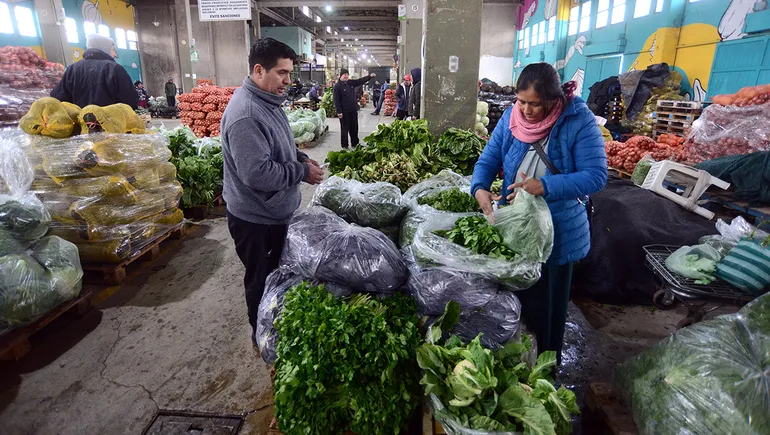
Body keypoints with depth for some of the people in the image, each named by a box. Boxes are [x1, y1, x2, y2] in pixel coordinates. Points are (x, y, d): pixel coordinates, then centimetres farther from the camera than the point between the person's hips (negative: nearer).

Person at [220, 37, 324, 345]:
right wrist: (302, 173, -22)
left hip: (275, 211, 10)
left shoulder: (268, 102, 5)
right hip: (255, 220, -10)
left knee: (278, 272, 25)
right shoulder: (245, 115, -28)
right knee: (261, 280, 11)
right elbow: (257, 173, -32)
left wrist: (300, 158, 0)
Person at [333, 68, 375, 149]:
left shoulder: (351, 83, 10)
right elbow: (336, 100, -14)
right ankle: (344, 146, 11)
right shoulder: (337, 86, -10)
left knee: (354, 128, 13)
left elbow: (361, 81, 14)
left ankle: (355, 144, 25)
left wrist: (370, 76, 4)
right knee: (345, 129, 2)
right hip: (344, 112, -7)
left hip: (353, 110, 7)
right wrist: (339, 112, -19)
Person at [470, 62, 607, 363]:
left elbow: (596, 176, -21)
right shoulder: (511, 118, -3)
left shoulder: (579, 121, -16)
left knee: (549, 305, 14)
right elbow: (487, 160, -1)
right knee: (518, 298, 19)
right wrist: (479, 189, -22)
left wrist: (545, 186, -32)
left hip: (559, 233, -3)